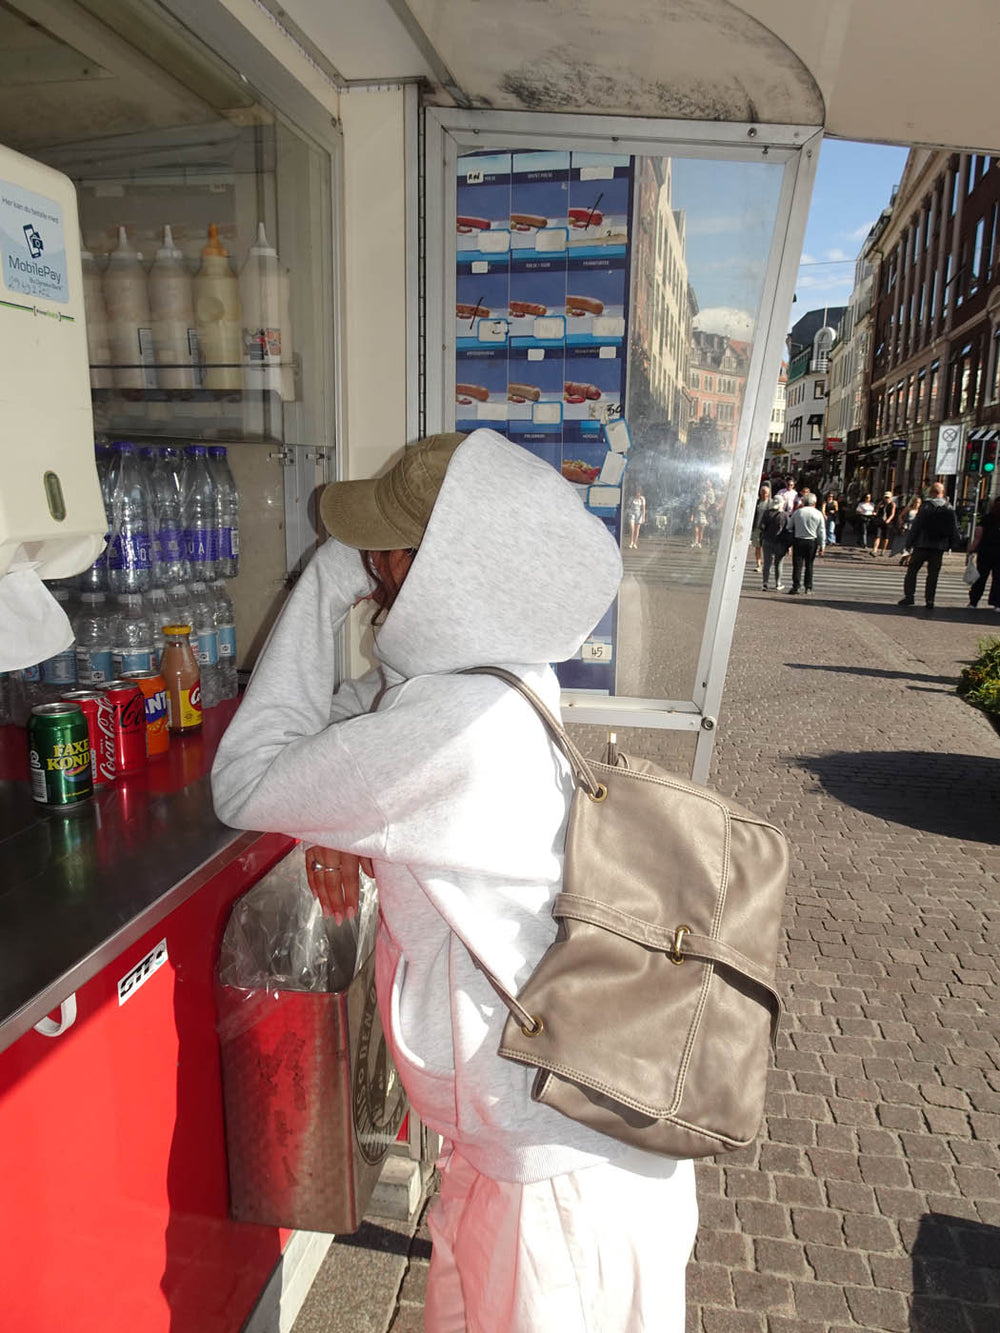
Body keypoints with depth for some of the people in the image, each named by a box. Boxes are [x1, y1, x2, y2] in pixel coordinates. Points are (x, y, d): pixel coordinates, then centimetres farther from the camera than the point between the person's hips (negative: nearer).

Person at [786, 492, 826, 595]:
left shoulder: (797, 512, 2)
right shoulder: (818, 514, 0)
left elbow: (790, 527, 6)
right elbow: (822, 531, 1)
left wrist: (789, 543, 14)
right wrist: (822, 546, 7)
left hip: (798, 541, 0)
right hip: (812, 542, 0)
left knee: (797, 564, 1)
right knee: (809, 565, 7)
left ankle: (796, 586, -6)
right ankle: (808, 588, 8)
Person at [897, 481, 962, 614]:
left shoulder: (926, 507, -8)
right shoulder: (950, 509, 4)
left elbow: (915, 527, -8)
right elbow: (955, 529, 7)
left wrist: (909, 544, -2)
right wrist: (951, 544, 19)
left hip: (922, 545, -3)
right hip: (939, 548, 3)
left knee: (912, 570, 9)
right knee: (933, 575, 7)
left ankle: (909, 596, 1)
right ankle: (929, 602, 5)